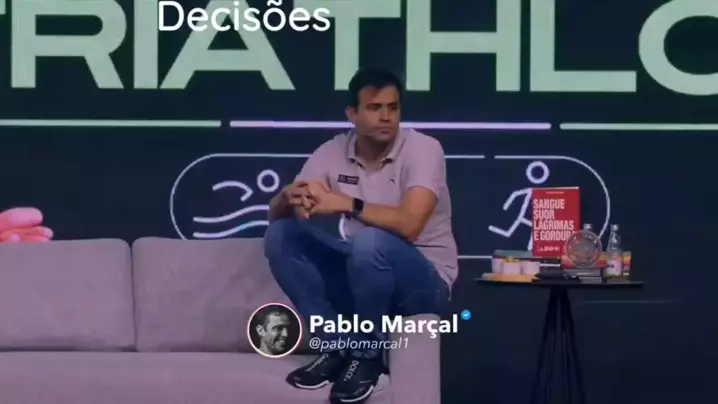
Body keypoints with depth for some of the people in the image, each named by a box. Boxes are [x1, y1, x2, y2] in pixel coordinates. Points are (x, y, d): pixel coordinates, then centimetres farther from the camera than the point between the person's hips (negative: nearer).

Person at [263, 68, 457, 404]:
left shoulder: (423, 149, -15)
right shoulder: (332, 152, 0)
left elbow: (409, 224, -30)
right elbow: (275, 213, -4)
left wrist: (345, 204, -36)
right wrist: (291, 196, -28)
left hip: (424, 282, -5)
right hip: (363, 276, 5)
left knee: (370, 242, -36)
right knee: (280, 235, -11)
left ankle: (367, 355, -13)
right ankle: (335, 347, -8)